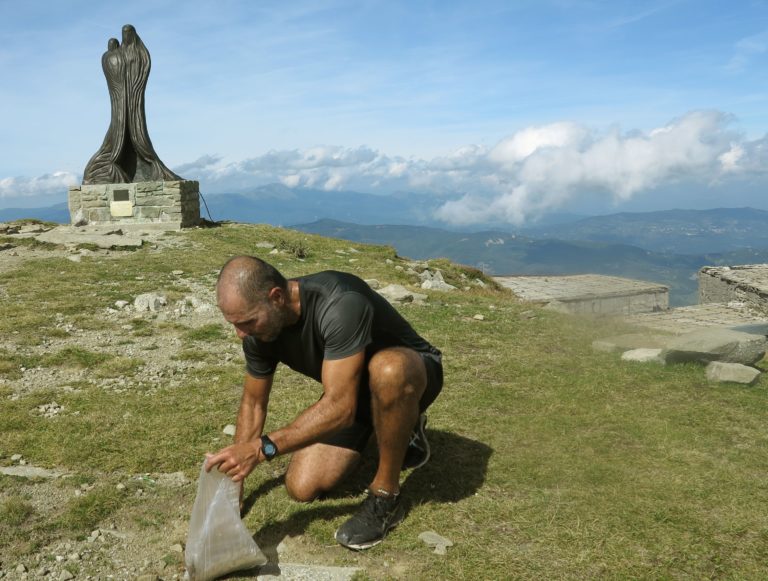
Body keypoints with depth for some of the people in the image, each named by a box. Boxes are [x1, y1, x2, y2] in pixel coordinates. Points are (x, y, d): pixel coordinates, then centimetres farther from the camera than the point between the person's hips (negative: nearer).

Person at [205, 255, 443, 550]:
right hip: (349, 388, 7)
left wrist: (262, 447, -41)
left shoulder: (340, 304, -38)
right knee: (302, 488, -6)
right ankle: (399, 427, 17)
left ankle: (386, 496, -18)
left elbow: (340, 408, -40)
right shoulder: (260, 329, -14)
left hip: (413, 371, -6)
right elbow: (253, 403, 0)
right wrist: (233, 486, 0)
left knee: (388, 370, -43)